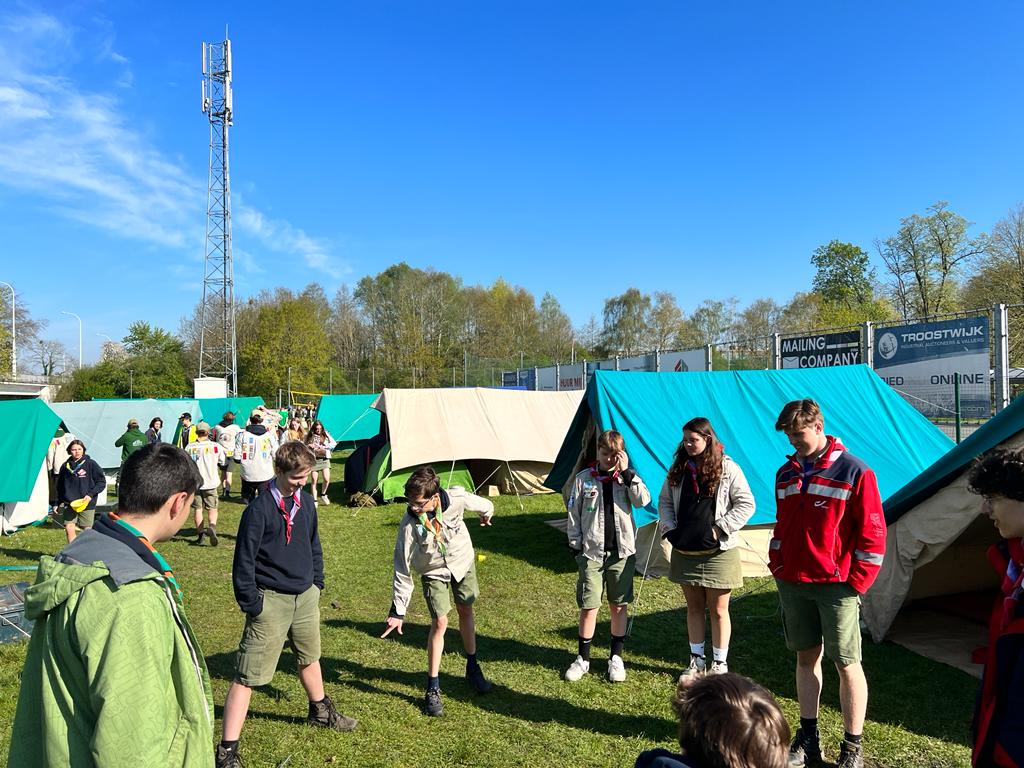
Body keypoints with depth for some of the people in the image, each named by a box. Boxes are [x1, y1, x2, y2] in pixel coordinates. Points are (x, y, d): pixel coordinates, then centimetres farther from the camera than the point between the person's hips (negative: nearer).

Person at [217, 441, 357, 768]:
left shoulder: (306, 502, 3)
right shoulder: (259, 509, -18)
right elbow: (244, 560, -15)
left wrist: (317, 583, 15)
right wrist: (250, 604, -14)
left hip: (305, 597, 7)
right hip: (271, 600, -7)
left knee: (310, 657, 26)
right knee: (248, 675, -4)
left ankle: (320, 711, 49)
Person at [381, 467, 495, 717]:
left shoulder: (457, 499, -33)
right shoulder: (409, 523, -33)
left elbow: (484, 505, -7)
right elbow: (402, 569, -26)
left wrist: (487, 515, 16)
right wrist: (397, 611, -23)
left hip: (463, 561, 2)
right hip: (433, 572, -2)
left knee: (466, 611, 14)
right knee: (439, 622, -7)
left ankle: (472, 667, 37)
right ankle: (433, 688, 8)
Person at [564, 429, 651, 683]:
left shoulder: (627, 477, 2)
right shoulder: (584, 478, 0)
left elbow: (643, 500, -16)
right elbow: (574, 515, 4)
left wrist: (627, 472, -16)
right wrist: (575, 546, 1)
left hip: (622, 552, 1)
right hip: (591, 553, -1)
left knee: (619, 606, 9)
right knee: (588, 607, 3)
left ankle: (616, 657, 25)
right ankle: (583, 658, 19)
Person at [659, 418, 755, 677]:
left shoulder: (727, 468, -8)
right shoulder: (678, 469, 5)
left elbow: (746, 504, -8)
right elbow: (664, 501, 14)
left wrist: (720, 529, -12)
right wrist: (669, 529, 1)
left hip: (718, 552, -4)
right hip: (685, 551, 4)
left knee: (718, 610, 7)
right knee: (694, 607, 15)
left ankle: (720, 663, 22)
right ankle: (697, 660, 28)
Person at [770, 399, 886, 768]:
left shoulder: (854, 471, -8)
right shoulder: (786, 473, 9)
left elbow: (872, 533, -8)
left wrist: (857, 581, -9)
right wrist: (777, 567, 10)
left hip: (836, 586, -5)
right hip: (792, 584, 5)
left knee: (847, 664, 4)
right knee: (806, 657, 13)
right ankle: (808, 737, 25)